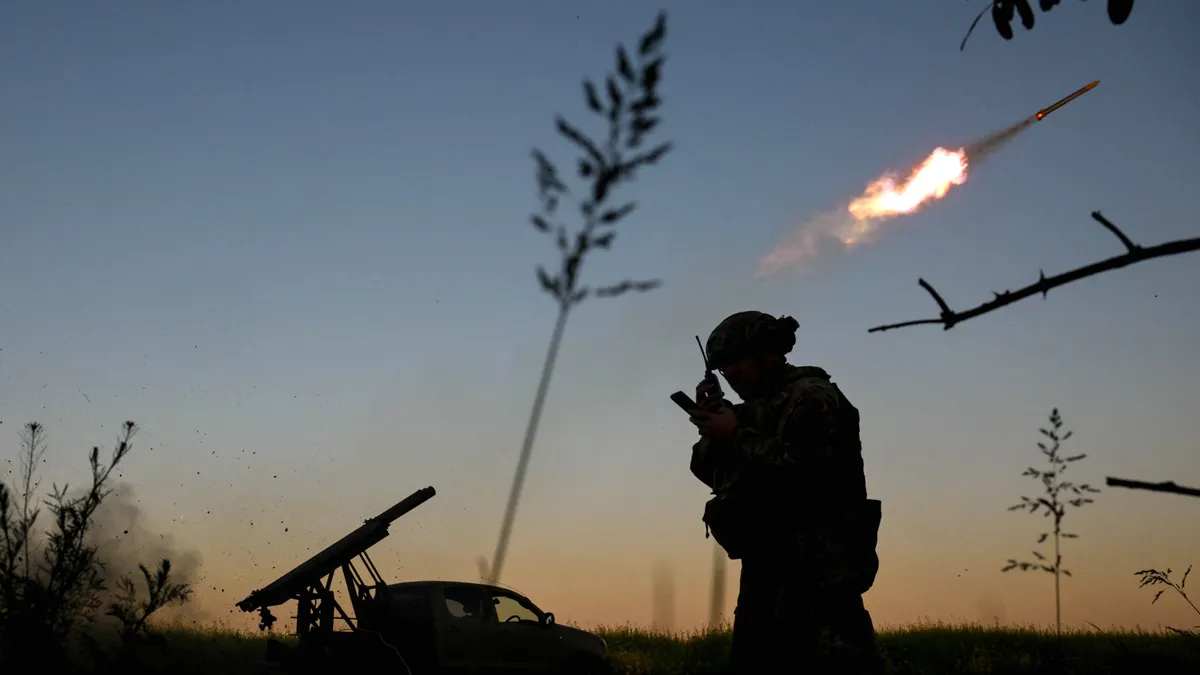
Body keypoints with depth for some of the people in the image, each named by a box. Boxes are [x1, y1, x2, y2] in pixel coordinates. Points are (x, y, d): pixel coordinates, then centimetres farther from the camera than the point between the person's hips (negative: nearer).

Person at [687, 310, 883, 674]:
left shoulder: (811, 397, -6)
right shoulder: (757, 407, 19)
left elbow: (804, 470, -20)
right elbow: (712, 471, 20)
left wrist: (736, 436, -11)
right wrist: (713, 431, 0)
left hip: (814, 568, -9)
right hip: (767, 569, 9)